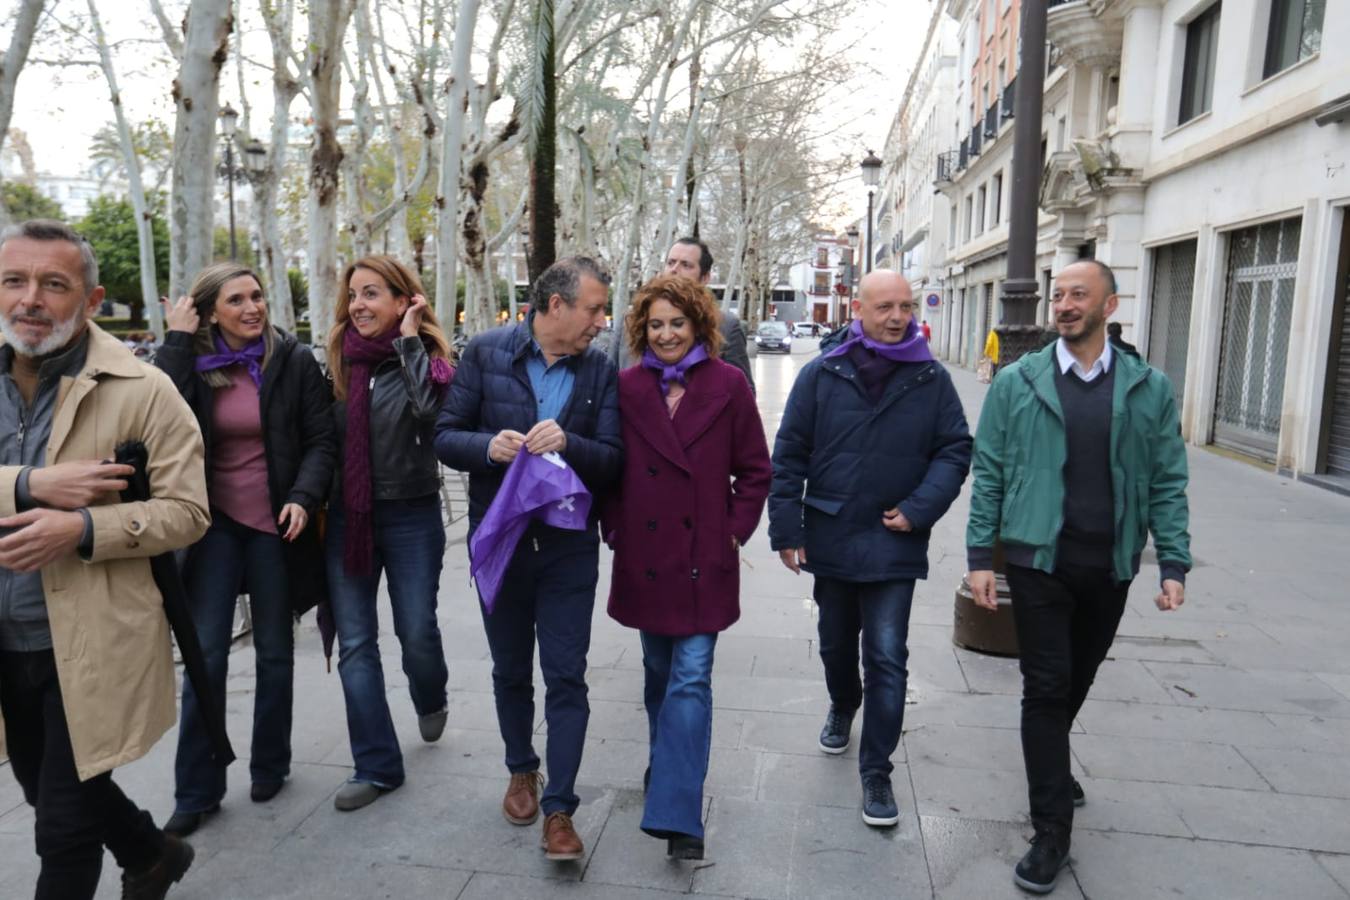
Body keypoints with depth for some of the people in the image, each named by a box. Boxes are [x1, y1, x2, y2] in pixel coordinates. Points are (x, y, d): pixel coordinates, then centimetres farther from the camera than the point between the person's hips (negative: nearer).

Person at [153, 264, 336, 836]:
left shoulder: (293, 360, -4)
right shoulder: (193, 363, 2)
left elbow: (321, 439, -5)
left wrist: (303, 497, -19)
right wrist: (177, 341, -14)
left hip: (274, 523, -1)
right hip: (215, 522, 1)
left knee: (274, 651, 11)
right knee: (205, 654, 1)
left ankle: (270, 767, 29)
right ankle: (196, 790, 14)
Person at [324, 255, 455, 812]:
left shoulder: (424, 355, -6)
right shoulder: (340, 360, 5)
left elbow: (430, 410, -28)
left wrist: (409, 340, -19)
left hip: (410, 515, -3)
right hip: (347, 515, 4)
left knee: (416, 631, 6)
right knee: (355, 644, 4)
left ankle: (430, 700, 42)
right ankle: (377, 766, 16)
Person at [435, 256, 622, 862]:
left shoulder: (601, 371, -3)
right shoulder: (486, 353, -5)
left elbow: (612, 460, -7)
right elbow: (446, 436, -4)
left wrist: (568, 443, -26)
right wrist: (489, 446, -25)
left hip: (570, 545, 0)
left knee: (566, 677, 1)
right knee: (510, 669, 17)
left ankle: (558, 809, 12)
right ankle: (521, 771, 40)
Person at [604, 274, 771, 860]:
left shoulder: (727, 385, -4)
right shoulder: (627, 387, 1)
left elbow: (754, 468, 1)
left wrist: (737, 529, -4)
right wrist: (614, 526, 1)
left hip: (705, 557, -2)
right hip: (645, 554, 3)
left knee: (691, 678, -5)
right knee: (659, 671, 18)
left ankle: (678, 816, 0)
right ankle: (666, 765, 42)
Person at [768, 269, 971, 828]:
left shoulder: (932, 379, -2)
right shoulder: (822, 375, -4)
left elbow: (955, 450, 1)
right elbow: (789, 456, -3)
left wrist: (919, 509, -12)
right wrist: (787, 531, -6)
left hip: (894, 545, -1)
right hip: (830, 537, 2)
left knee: (887, 657, -2)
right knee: (836, 641, 21)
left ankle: (876, 772, 12)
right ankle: (843, 706, 51)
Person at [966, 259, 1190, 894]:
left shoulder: (1149, 389, 1)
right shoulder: (1016, 383, -3)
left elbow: (1167, 483, 3)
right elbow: (989, 474, -2)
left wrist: (1174, 563, -4)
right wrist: (980, 556, -6)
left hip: (1110, 566, 3)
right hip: (1038, 560, -2)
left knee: (1078, 680, 19)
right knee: (1046, 688, 0)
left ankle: (1050, 763, 47)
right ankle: (1051, 832, 11)